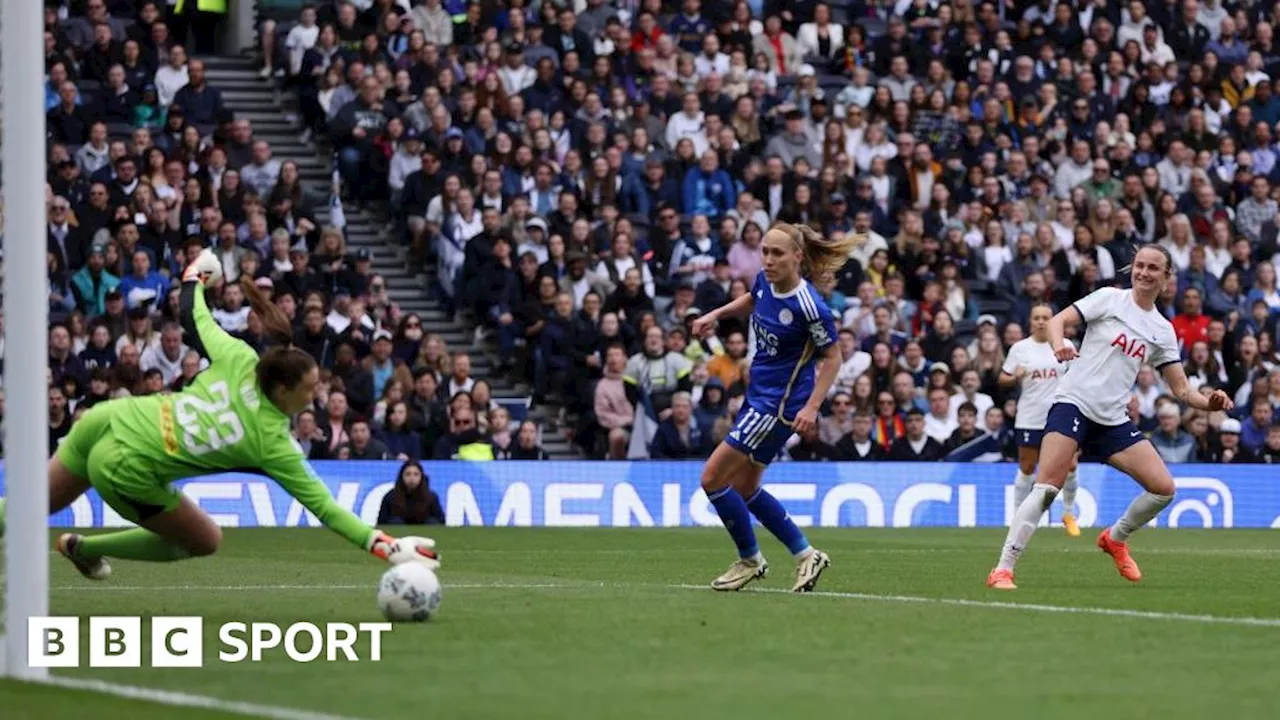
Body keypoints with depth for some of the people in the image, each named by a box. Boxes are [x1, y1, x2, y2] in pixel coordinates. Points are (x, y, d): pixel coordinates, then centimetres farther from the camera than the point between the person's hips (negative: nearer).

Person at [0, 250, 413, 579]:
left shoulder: (239, 360, -5)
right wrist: (379, 543, -15)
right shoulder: (273, 443, -15)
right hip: (127, 472, -5)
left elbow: (194, 317, 10)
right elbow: (321, 505, -14)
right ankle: (85, 549, 24)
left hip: (106, 421, 5)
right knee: (205, 542, 17)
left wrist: (195, 277, 30)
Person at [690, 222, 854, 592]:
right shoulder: (765, 281, -2)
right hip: (758, 394, 9)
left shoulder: (809, 307, -24)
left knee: (713, 478, -7)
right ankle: (806, 555, 23)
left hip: (780, 405, -9)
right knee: (743, 488, 14)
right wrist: (716, 314, 9)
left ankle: (750, 559, 11)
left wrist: (812, 407, -21)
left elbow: (832, 357, -14)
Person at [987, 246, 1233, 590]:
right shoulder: (1110, 299, 2)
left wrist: (1210, 403, -7)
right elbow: (1058, 320, -5)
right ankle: (1002, 570, -20)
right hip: (1074, 403, -5)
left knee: (1163, 488, -3)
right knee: (1046, 487, -21)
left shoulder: (1163, 330, 12)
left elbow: (1181, 390, 13)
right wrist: (1059, 344, -28)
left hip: (1114, 419, 5)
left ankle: (1115, 538, 24)